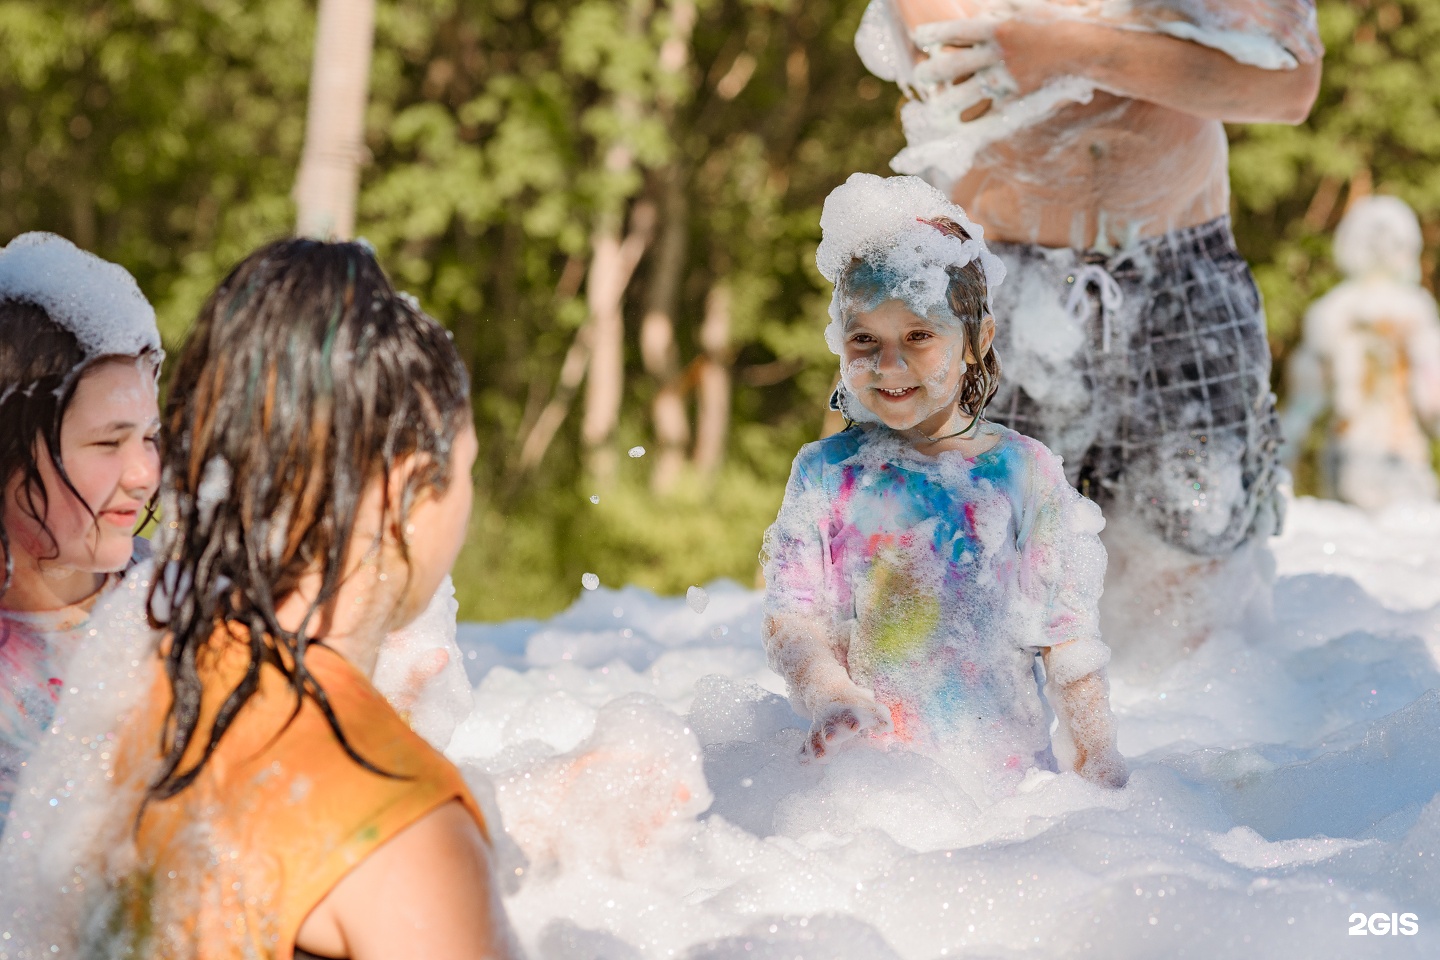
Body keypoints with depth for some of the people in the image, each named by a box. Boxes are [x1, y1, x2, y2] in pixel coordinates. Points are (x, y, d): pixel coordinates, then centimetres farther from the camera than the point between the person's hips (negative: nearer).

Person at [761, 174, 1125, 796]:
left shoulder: (1024, 473, 4)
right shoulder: (826, 473, 6)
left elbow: (1067, 637, 7)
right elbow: (791, 619, -1)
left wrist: (1098, 758, 0)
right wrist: (829, 696, -21)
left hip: (1002, 772, 0)